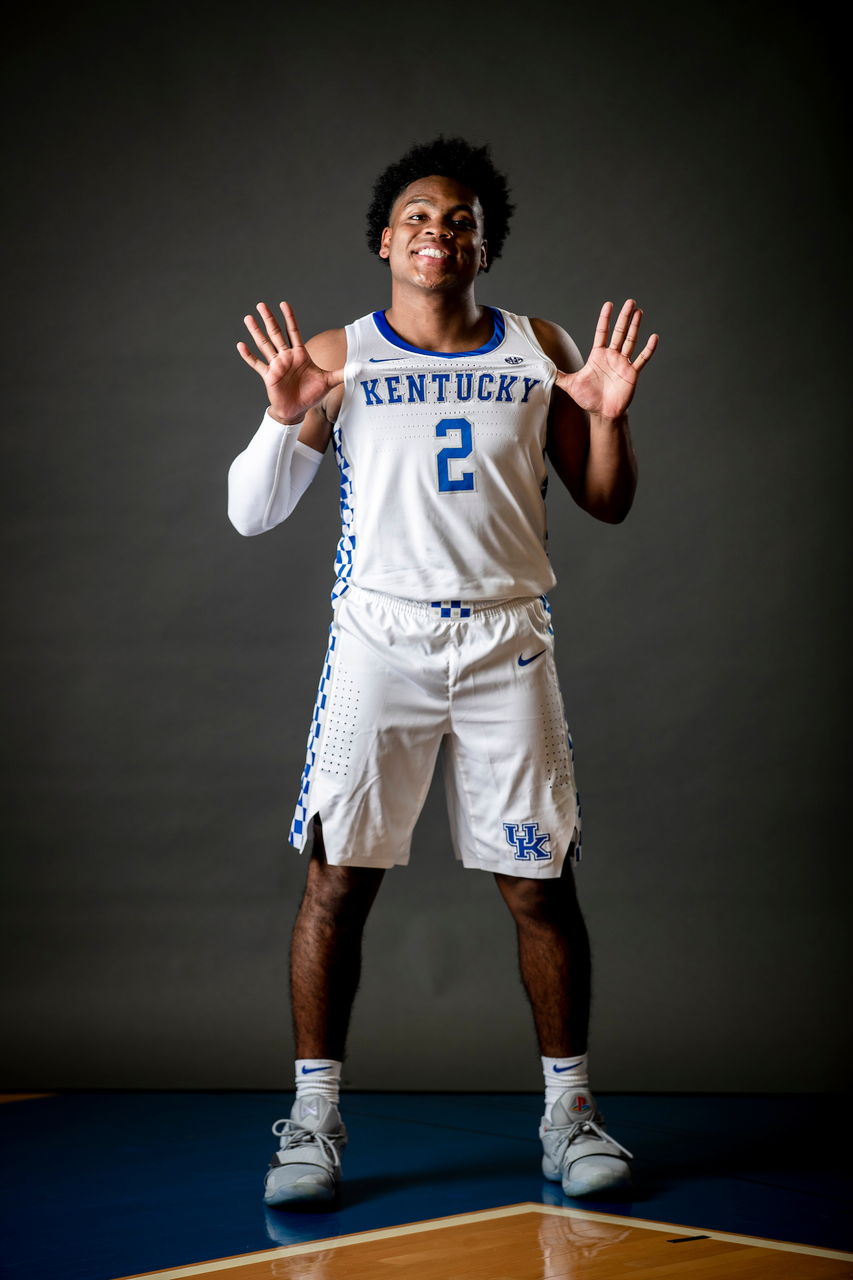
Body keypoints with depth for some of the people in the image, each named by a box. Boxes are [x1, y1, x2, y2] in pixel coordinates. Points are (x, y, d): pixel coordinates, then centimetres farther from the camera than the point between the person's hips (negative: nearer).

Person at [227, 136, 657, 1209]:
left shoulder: (539, 351, 8)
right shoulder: (336, 357, 4)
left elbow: (607, 505, 10)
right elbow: (252, 515, 2)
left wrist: (609, 417, -8)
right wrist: (285, 414, -14)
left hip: (507, 642, 1)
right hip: (379, 638, -1)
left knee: (541, 881, 3)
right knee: (338, 877, -2)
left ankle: (568, 1109, 17)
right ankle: (314, 1114, 11)